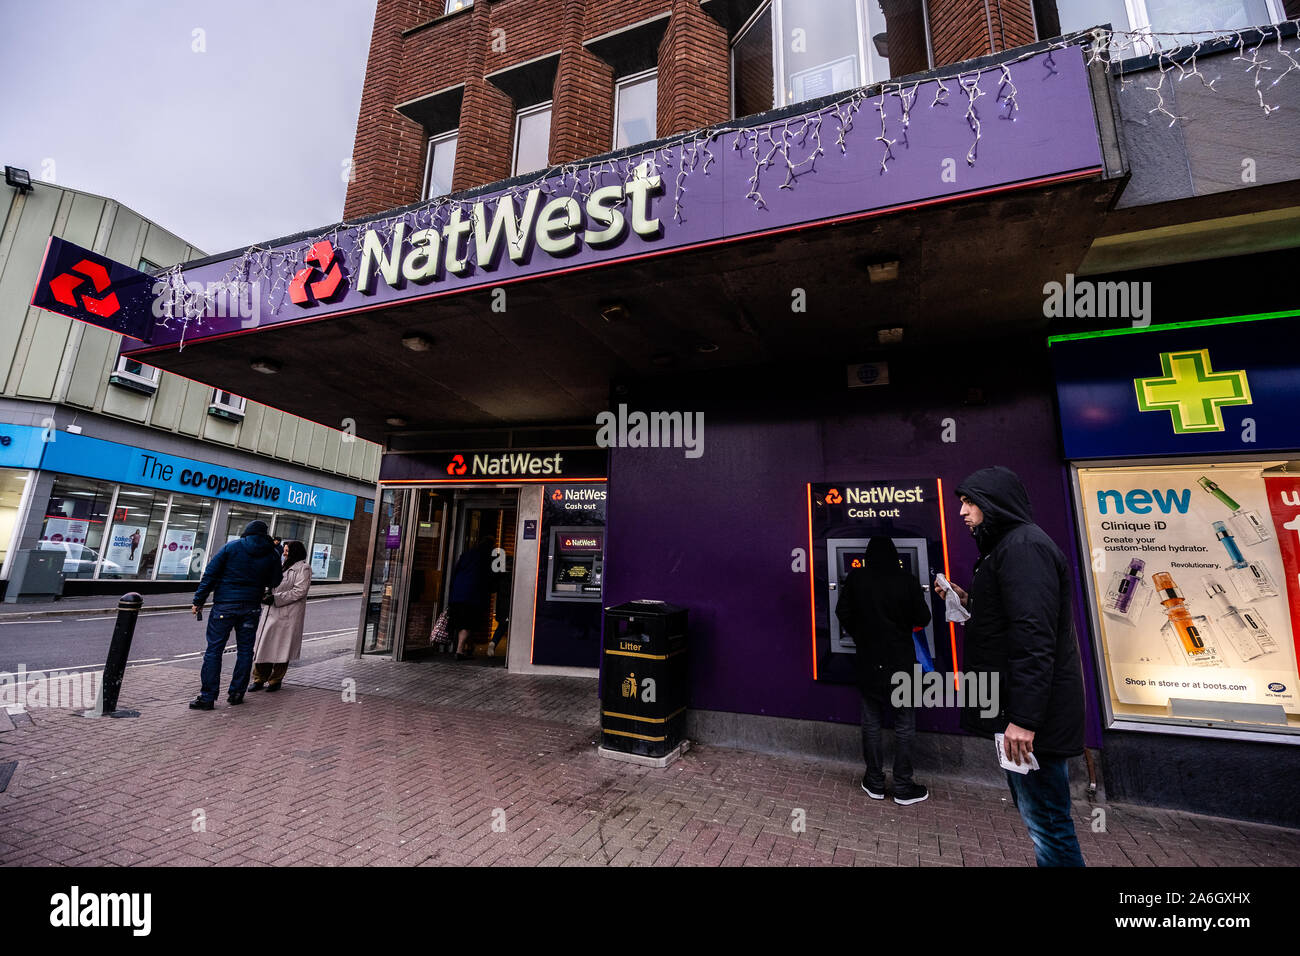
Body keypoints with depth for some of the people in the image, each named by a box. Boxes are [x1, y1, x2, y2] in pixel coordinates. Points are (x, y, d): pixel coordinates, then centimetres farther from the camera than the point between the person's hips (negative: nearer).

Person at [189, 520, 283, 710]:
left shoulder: (232, 546, -2)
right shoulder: (272, 554, 3)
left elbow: (210, 574, -4)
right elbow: (274, 582, 10)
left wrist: (199, 600, 1)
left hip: (225, 605, -2)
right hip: (251, 607, 2)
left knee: (214, 650, 3)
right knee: (245, 650, 11)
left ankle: (207, 697, 4)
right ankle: (236, 693, 17)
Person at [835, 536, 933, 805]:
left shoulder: (855, 579, -6)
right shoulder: (907, 581, -11)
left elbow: (842, 613, 0)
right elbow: (923, 619, -4)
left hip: (868, 661, 2)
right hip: (900, 662, -1)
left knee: (871, 721, 12)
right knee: (904, 725, 11)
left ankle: (875, 783, 21)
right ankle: (903, 788, 18)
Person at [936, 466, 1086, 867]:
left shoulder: (1023, 546, -18)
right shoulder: (1009, 545, 15)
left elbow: (1034, 638, -25)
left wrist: (1023, 718, -26)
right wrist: (969, 603, 8)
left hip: (1034, 712, -11)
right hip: (1021, 706, 11)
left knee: (1045, 820, 1)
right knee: (1034, 809, 22)